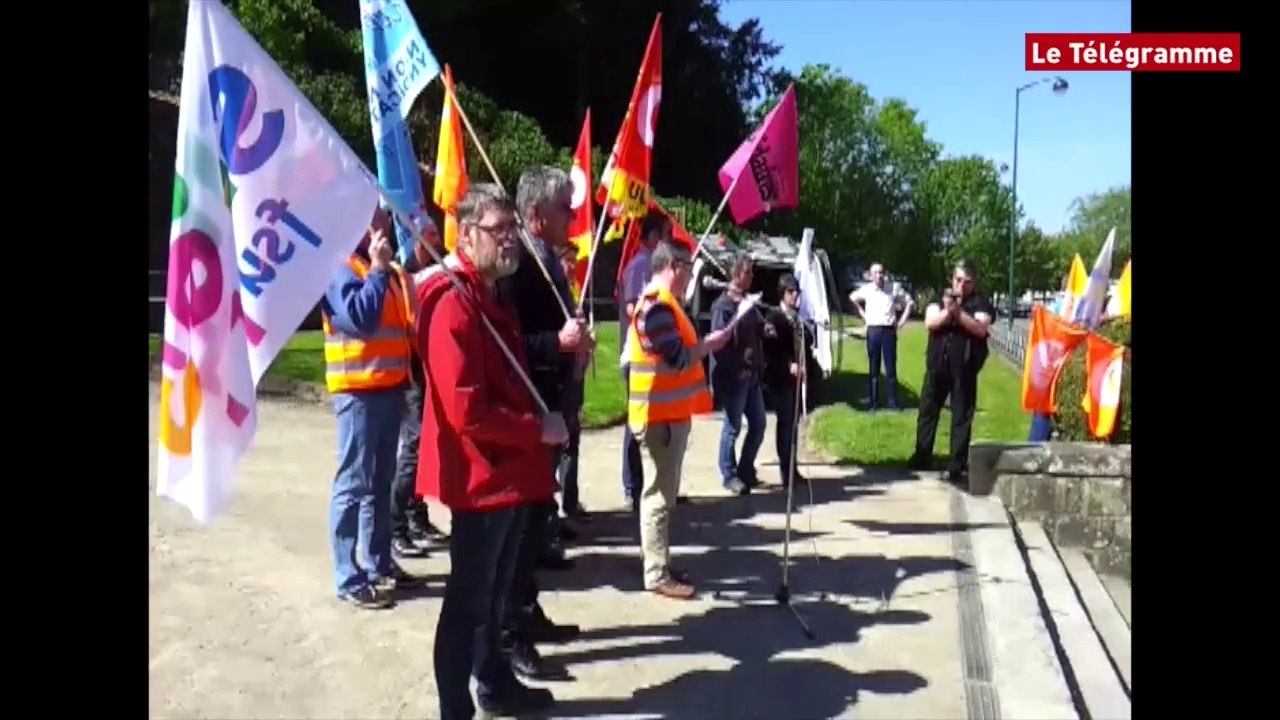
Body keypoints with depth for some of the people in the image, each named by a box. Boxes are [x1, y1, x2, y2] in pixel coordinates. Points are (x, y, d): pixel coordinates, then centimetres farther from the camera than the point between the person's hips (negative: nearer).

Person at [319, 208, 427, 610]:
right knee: (354, 483, -4)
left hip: (391, 386, 9)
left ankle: (379, 563, 25)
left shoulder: (386, 269, 16)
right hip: (358, 390, -8)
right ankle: (350, 579, 1)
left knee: (381, 481, 15)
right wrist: (378, 269, -16)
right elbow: (360, 317, -23)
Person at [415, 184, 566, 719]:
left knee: (492, 591, 22)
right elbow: (467, 412, -25)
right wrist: (537, 430, -16)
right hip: (481, 475, -10)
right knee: (469, 598, 2)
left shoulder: (492, 297, 13)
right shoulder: (454, 305, -19)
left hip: (508, 470, 10)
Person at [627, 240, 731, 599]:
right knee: (660, 493, -4)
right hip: (662, 414, -11)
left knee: (664, 492, 15)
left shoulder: (662, 303, 16)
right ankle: (657, 574, 3)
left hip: (671, 411, 11)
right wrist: (711, 343, -8)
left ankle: (661, 565, 24)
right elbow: (679, 359, -21)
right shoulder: (657, 306, -18)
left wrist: (703, 344, 8)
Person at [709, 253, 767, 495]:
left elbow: (757, 333, 22)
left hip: (751, 374, 8)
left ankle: (746, 471, 26)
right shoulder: (723, 305, -13)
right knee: (733, 427, 1)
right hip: (732, 376, -8)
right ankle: (730, 475, 15)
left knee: (758, 423, 12)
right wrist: (737, 368, -20)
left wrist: (764, 330, 0)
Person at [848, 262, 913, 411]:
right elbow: (852, 298, 21)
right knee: (873, 368, 5)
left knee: (891, 368, 2)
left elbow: (909, 302, 15)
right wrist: (861, 313, 12)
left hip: (889, 331, 0)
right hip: (873, 331, 0)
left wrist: (902, 320, 7)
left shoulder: (893, 291, 3)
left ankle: (892, 402, 8)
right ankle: (873, 402, 11)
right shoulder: (866, 290, 3)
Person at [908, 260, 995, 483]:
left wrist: (958, 312, -21)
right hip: (937, 366, 3)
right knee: (927, 413, 6)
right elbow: (929, 323, -4)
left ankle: (957, 466, 10)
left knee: (962, 417, 3)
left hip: (965, 369, -2)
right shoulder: (939, 299, 11)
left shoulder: (980, 303, 3)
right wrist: (947, 311, -21)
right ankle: (920, 461, 15)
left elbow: (981, 329, -12)